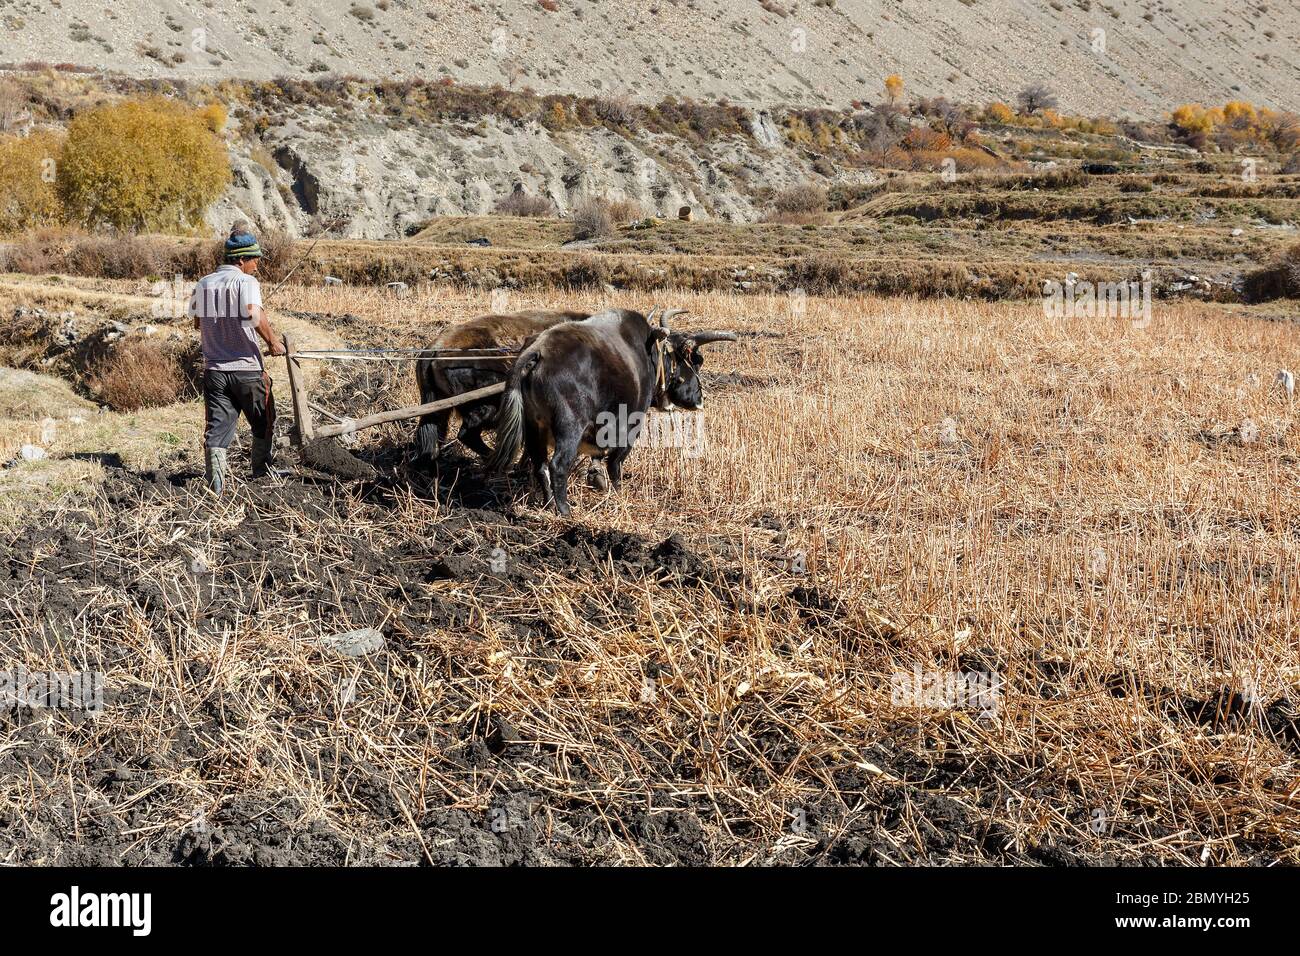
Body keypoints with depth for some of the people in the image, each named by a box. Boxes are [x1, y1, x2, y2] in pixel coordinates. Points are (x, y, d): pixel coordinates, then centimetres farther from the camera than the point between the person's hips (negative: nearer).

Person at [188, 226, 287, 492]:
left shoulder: (203, 284, 9)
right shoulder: (246, 282, -10)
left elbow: (197, 322, 15)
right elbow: (254, 314, -27)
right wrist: (272, 341, -17)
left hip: (214, 368, 5)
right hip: (246, 368, -5)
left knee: (217, 425, 5)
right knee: (263, 422, 16)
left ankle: (215, 484, -2)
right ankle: (262, 472, 27)